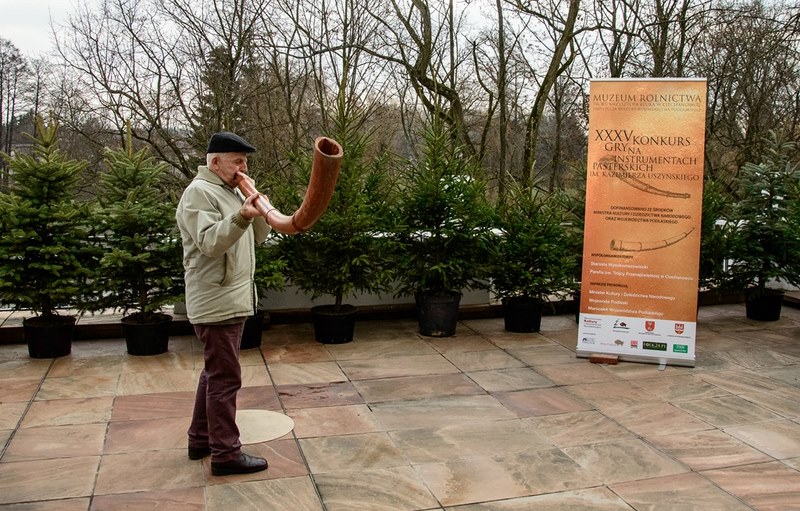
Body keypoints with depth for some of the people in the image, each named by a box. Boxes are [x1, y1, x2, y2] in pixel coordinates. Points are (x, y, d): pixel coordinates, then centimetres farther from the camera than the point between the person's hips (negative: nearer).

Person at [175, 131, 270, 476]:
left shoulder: (232, 191, 17)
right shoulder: (199, 192, -11)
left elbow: (258, 237, 13)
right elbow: (210, 243, -23)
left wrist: (259, 209, -4)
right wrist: (240, 217, -37)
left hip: (232, 301, 10)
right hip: (217, 302, -10)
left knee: (215, 372, 17)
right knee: (225, 378, -5)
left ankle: (200, 439, 29)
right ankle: (226, 454, 2)